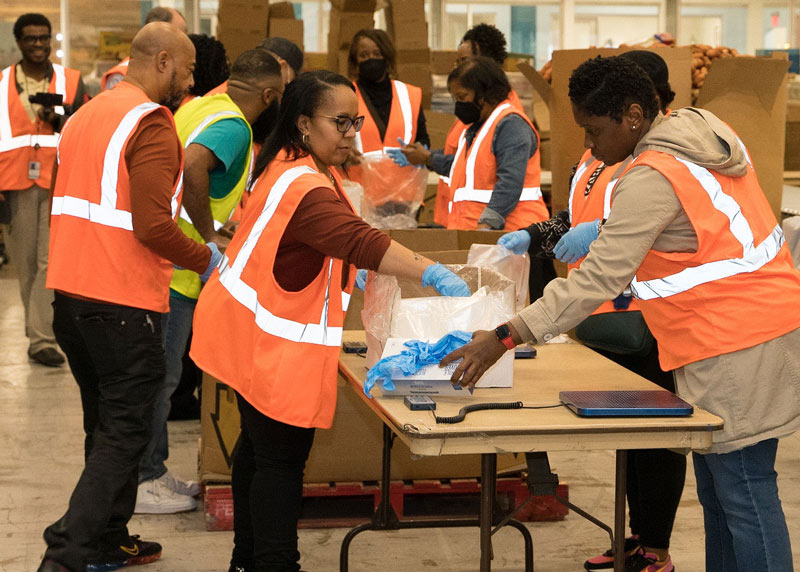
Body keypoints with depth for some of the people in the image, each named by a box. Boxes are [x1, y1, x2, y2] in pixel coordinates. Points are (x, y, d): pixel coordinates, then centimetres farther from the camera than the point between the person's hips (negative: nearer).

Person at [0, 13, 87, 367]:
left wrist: (58, 122, -11)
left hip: (58, 183, -1)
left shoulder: (71, 82, 8)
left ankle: (41, 340, -9)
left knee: (51, 263, -10)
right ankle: (40, 333, 18)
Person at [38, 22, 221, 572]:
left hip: (70, 293, 9)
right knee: (126, 430, -3)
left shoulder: (86, 115, 16)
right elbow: (154, 225, -22)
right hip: (123, 301, -9)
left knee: (106, 424, 18)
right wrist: (206, 258, -6)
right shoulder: (151, 123, -13)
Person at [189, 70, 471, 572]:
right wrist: (434, 274, -51)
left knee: (260, 445, 20)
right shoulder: (304, 187, -27)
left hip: (253, 332, 11)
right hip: (276, 342, -11)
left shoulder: (289, 164, 7)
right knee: (281, 458, -5)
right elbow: (357, 239, -42)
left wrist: (342, 275, 16)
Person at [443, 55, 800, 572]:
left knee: (743, 498, -6)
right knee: (719, 494, 14)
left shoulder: (652, 178, -18)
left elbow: (598, 279, -23)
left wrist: (505, 337, -24)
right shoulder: (708, 136, 10)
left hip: (735, 350, -10)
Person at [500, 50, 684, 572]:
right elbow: (576, 221, 24)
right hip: (607, 315, 9)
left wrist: (604, 232, -32)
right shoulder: (599, 153, 15)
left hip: (648, 322, -9)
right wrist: (530, 239, 8)